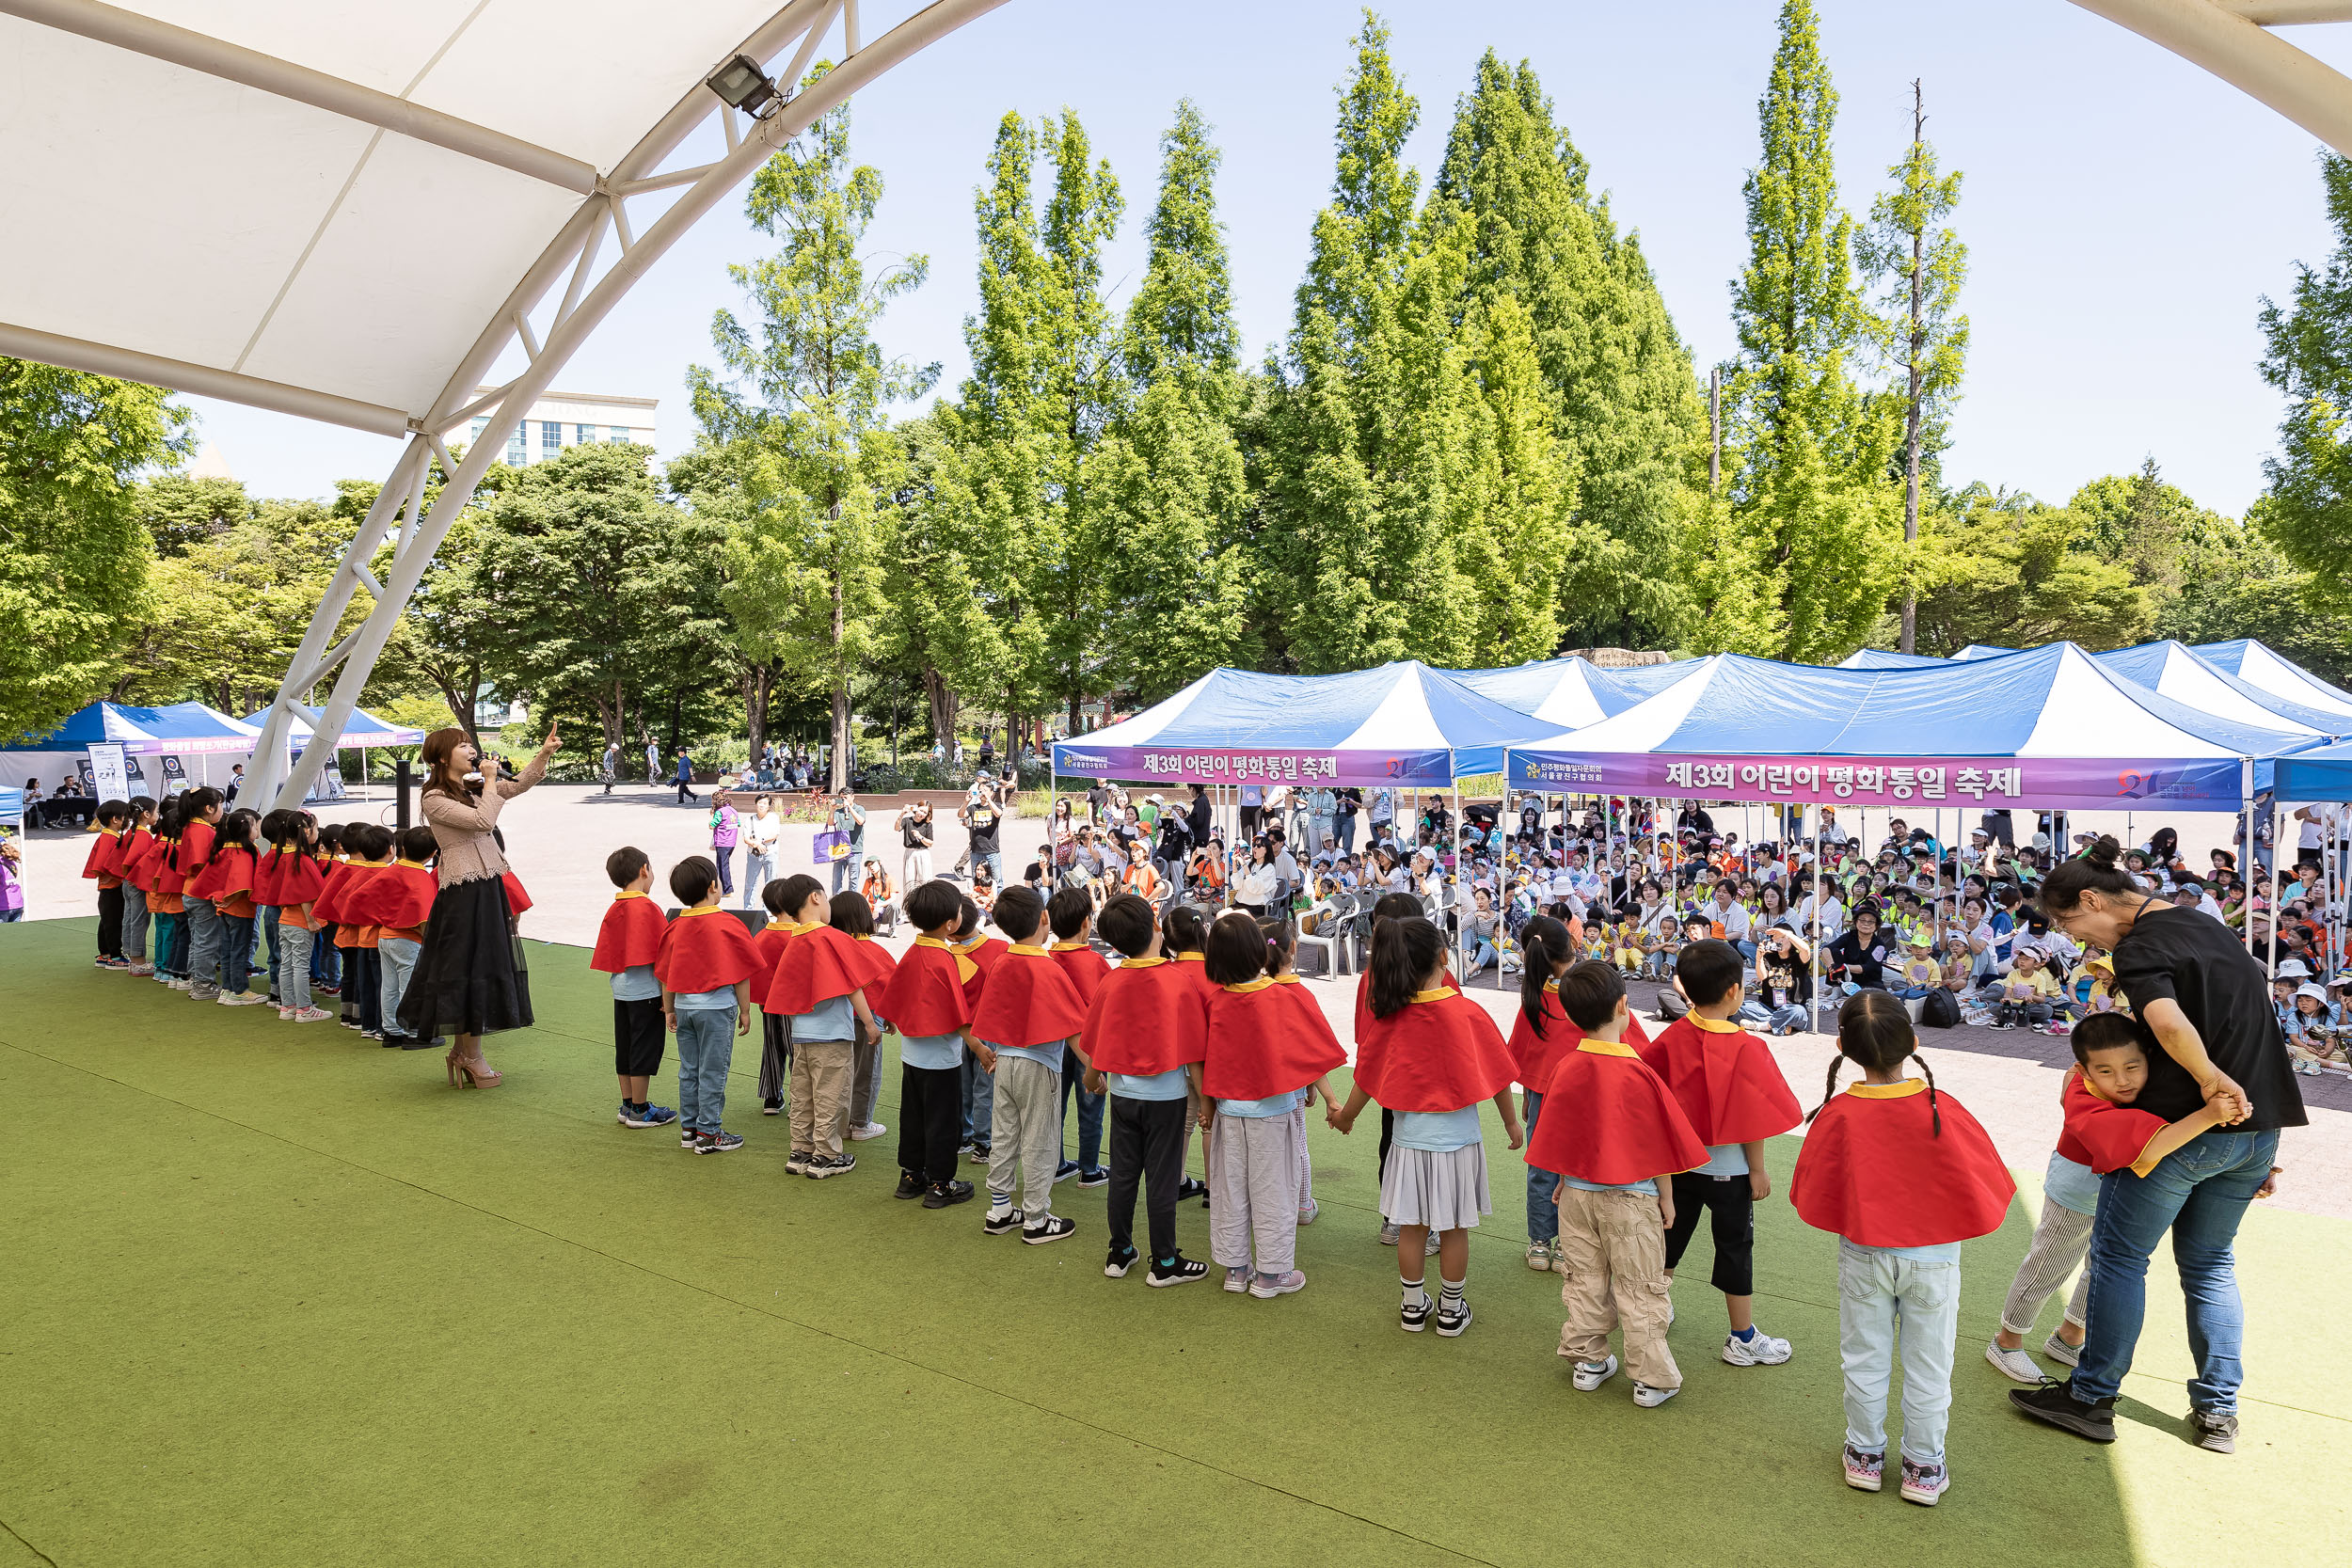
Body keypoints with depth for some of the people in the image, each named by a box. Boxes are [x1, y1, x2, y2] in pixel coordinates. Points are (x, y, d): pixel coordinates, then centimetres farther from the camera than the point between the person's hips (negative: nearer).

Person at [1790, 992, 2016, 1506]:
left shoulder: (1838, 1114, -19)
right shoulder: (1942, 1110, -21)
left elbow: (1809, 1194, -8)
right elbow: (1990, 1185, -10)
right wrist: (1946, 1217, 8)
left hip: (1863, 1256, 0)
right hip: (1933, 1258, 0)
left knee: (1864, 1359, 16)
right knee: (1927, 1365, 15)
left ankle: (1865, 1455, 30)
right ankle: (1924, 1468, 27)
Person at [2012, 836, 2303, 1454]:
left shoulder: (2139, 946, -16)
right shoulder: (2208, 926, 12)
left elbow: (2168, 1021, -34)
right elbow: (2257, 1004, 20)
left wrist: (2209, 1080, -19)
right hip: (2258, 1124, 8)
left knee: (2119, 1254, 6)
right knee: (2209, 1264, 20)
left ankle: (2092, 1398, 14)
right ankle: (2218, 1410, 23)